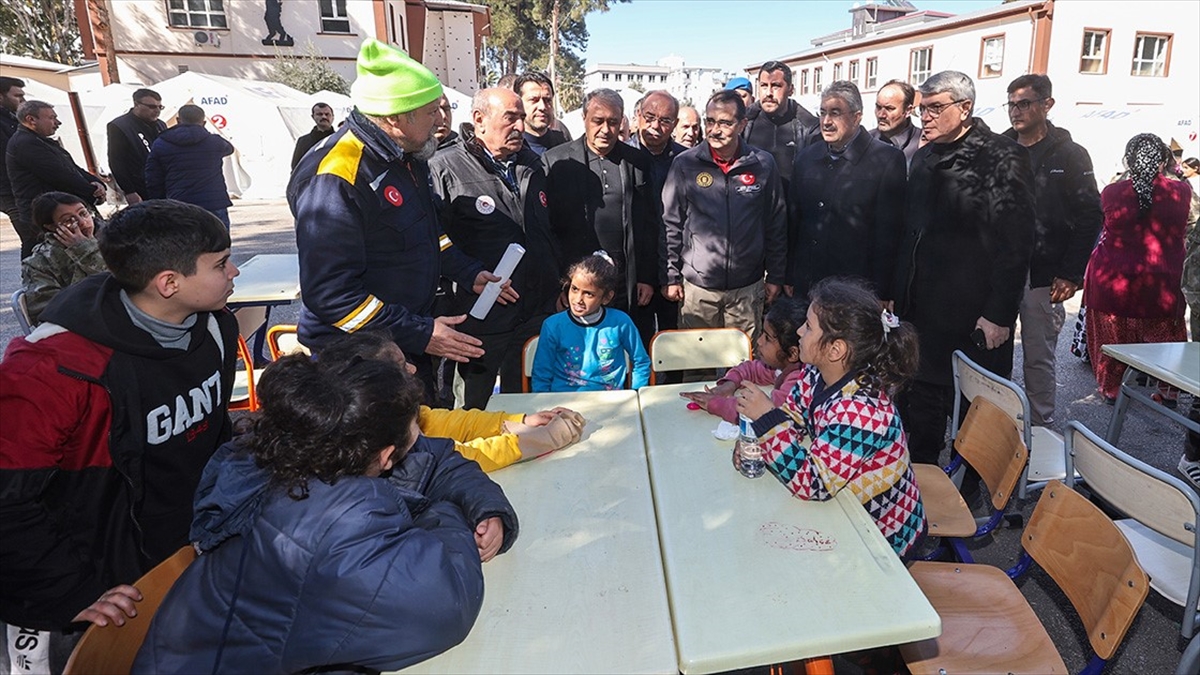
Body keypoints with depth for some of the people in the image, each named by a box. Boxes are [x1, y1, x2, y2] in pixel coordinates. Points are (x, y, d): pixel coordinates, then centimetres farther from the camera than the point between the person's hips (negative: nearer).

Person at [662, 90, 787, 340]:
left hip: (748, 288, 1)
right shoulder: (685, 164, -3)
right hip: (696, 287, -1)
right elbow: (670, 225, 1)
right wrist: (671, 276, 0)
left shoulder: (763, 164, 0)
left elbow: (776, 224, 6)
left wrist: (775, 276, 7)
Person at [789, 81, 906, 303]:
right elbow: (793, 220, 10)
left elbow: (888, 234, -9)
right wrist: (789, 279, 8)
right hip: (805, 288, 4)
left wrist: (880, 295, -10)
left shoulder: (888, 160, -7)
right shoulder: (806, 157, 8)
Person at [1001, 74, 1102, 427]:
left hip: (1042, 277, -3)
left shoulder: (1069, 155, 0)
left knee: (1039, 357, 3)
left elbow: (1090, 217, -3)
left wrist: (1072, 274, -9)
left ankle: (1040, 427, 14)